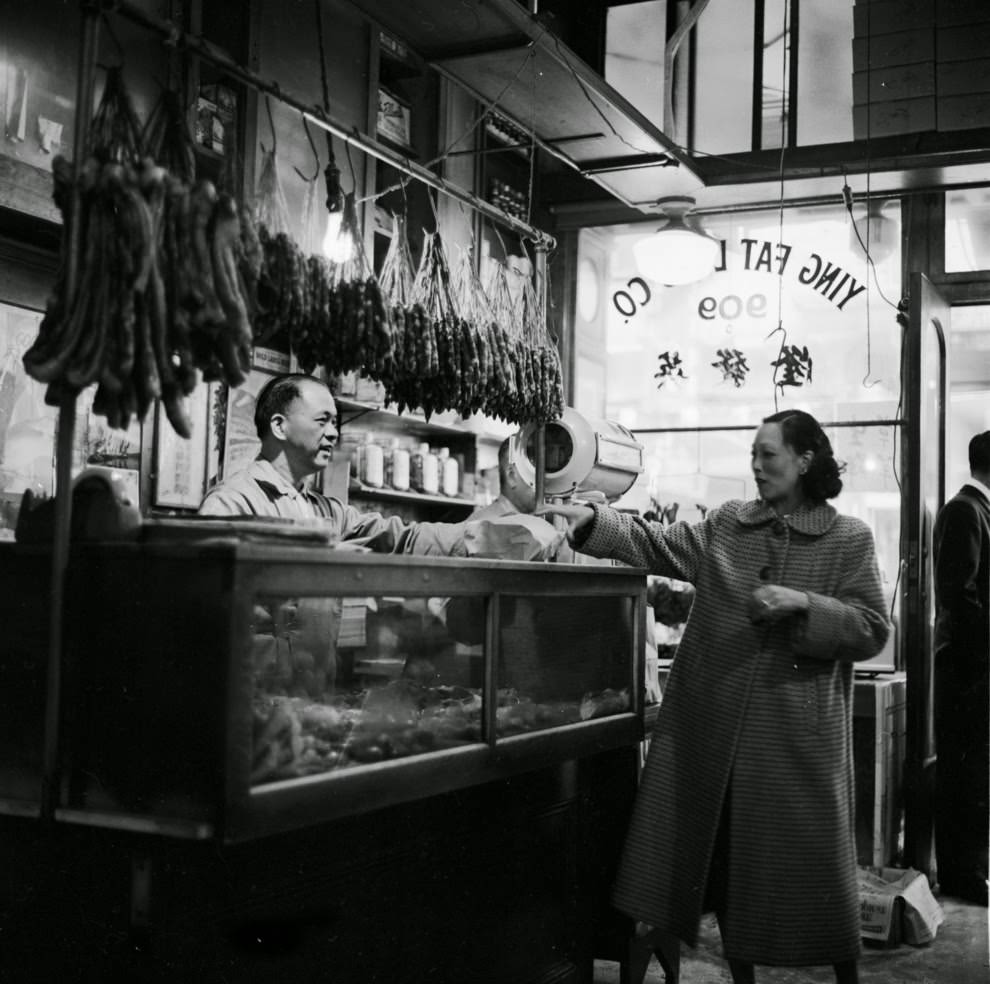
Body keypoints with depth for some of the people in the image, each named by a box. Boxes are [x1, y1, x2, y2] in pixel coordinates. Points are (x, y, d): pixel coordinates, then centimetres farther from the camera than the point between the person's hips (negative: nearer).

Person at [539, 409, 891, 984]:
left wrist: (804, 604, -18)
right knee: (723, 855, 10)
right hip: (715, 725, 3)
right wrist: (593, 521, -15)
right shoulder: (726, 526, 9)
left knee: (810, 861, 4)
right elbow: (658, 545, -1)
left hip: (797, 733, -3)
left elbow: (872, 631, -3)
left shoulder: (849, 539, 0)